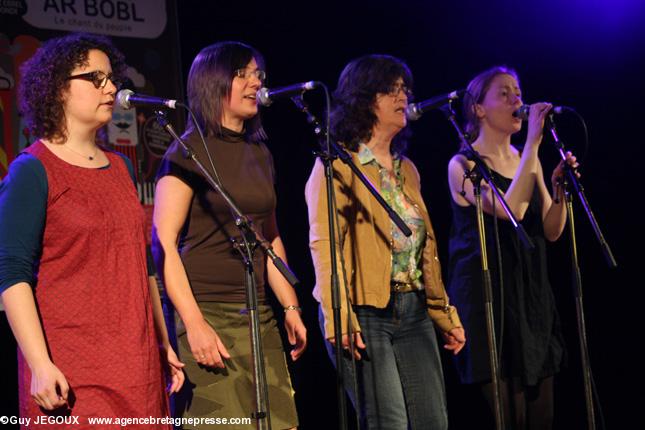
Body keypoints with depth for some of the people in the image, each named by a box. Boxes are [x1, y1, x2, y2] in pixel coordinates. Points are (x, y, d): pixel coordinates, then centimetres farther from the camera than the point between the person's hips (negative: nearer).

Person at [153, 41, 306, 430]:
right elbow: (164, 243, -11)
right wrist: (193, 323, -18)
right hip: (209, 315, -6)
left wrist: (291, 307, 17)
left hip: (259, 317, 6)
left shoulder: (260, 154, 15)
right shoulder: (189, 151, -5)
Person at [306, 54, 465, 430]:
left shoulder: (407, 170, 18)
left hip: (414, 313, 7)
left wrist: (445, 314, 16)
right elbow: (323, 244, -13)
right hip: (365, 314, -7)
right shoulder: (338, 164, -4)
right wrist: (339, 320, -22)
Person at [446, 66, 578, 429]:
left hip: (533, 293, 6)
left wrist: (559, 187, -8)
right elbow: (510, 211, -21)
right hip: (488, 295, -6)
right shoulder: (464, 164, -5)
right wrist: (533, 143, -20)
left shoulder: (528, 161, 14)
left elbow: (551, 230, 10)